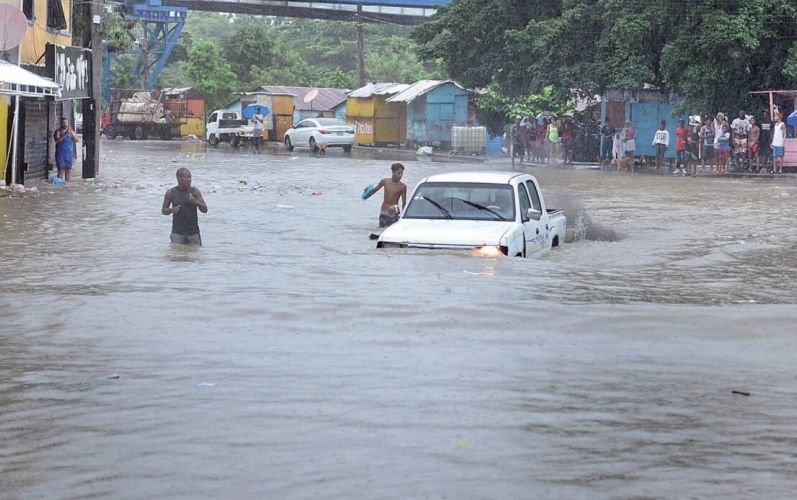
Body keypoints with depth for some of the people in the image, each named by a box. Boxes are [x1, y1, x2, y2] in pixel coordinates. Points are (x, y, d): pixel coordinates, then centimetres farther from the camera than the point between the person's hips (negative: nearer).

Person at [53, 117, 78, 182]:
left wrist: (71, 133, -12)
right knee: (61, 169, -9)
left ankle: (67, 182, 13)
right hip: (61, 153, -5)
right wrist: (65, 135, -25)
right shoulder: (58, 131, -3)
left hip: (69, 152, 5)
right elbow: (57, 140, -17)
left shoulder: (71, 130, 12)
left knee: (68, 169, 6)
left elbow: (76, 140, 3)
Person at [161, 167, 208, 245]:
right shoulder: (170, 193, 0)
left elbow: (205, 210, -1)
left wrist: (196, 202, -21)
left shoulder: (194, 191, 1)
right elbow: (163, 210, 10)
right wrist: (171, 210, -12)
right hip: (177, 233, -1)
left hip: (193, 232, 1)